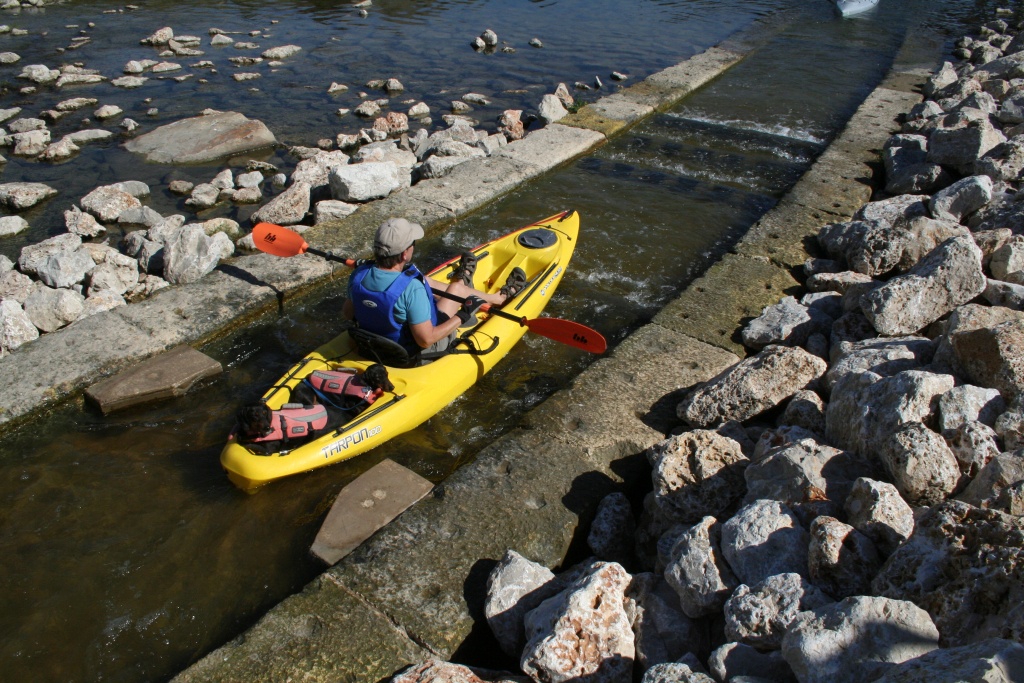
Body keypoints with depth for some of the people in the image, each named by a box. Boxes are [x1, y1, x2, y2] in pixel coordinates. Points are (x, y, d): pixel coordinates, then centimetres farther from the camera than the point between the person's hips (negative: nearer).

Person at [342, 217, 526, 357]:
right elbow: (426, 340, -31)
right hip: (414, 352, -6)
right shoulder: (411, 288, -36)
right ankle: (501, 296, 43)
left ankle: (462, 282, 54)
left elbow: (347, 312, -1)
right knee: (458, 288, 12)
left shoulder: (358, 275, -17)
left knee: (424, 281, 19)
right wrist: (462, 316, -20)